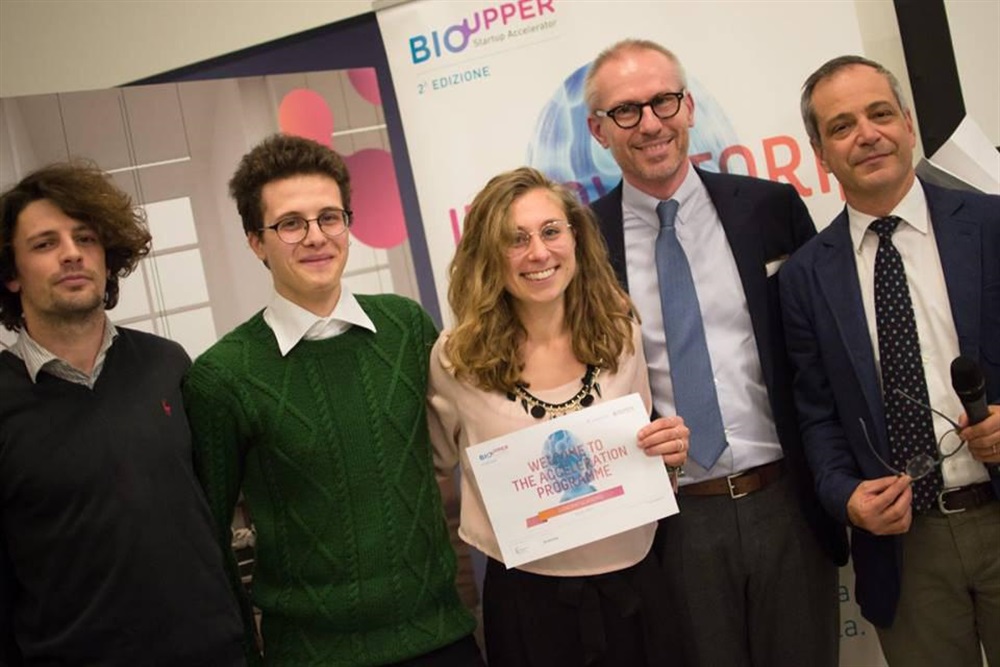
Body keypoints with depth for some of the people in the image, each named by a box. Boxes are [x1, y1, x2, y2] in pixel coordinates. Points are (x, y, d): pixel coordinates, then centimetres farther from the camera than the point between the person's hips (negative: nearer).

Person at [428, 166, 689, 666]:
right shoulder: (458, 358, -10)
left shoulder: (619, 334, -3)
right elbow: (430, 468, 5)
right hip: (527, 602, -2)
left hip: (633, 588, 3)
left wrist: (668, 453, -10)